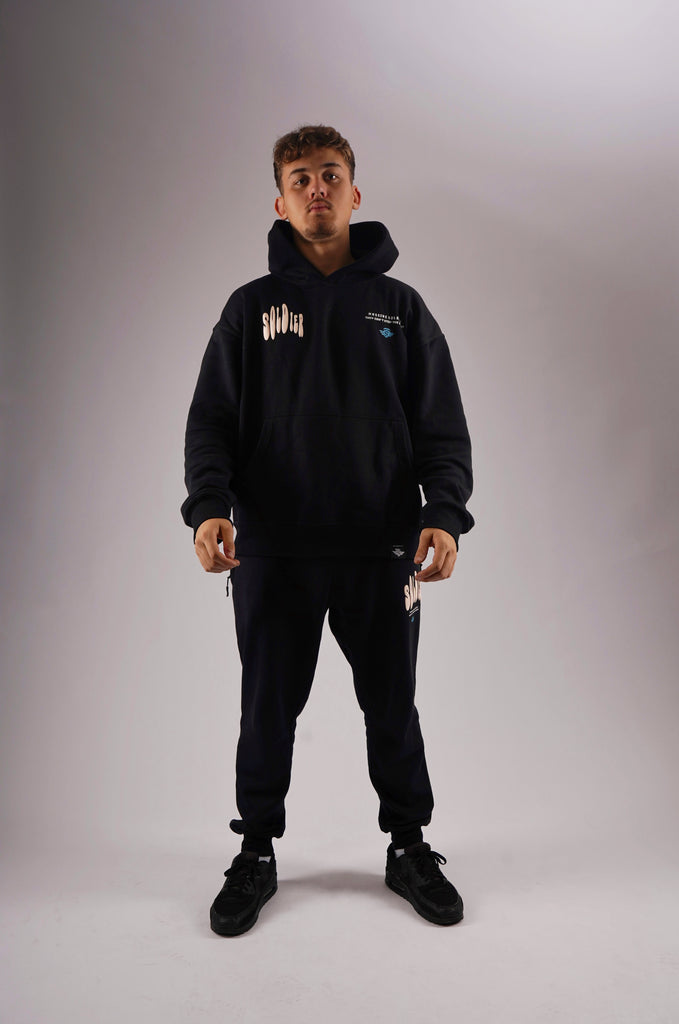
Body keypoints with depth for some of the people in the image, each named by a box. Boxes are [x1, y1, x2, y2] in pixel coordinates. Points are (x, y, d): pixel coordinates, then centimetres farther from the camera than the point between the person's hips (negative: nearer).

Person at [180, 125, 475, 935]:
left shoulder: (400, 307, 8)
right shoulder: (251, 308, 8)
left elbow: (442, 427, 3)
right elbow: (212, 420, 1)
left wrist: (444, 514, -14)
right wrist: (209, 505, -17)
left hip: (383, 550, 0)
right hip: (272, 553, 0)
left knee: (392, 708, 12)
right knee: (267, 710, 10)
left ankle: (409, 848, 32)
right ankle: (256, 854, 31)